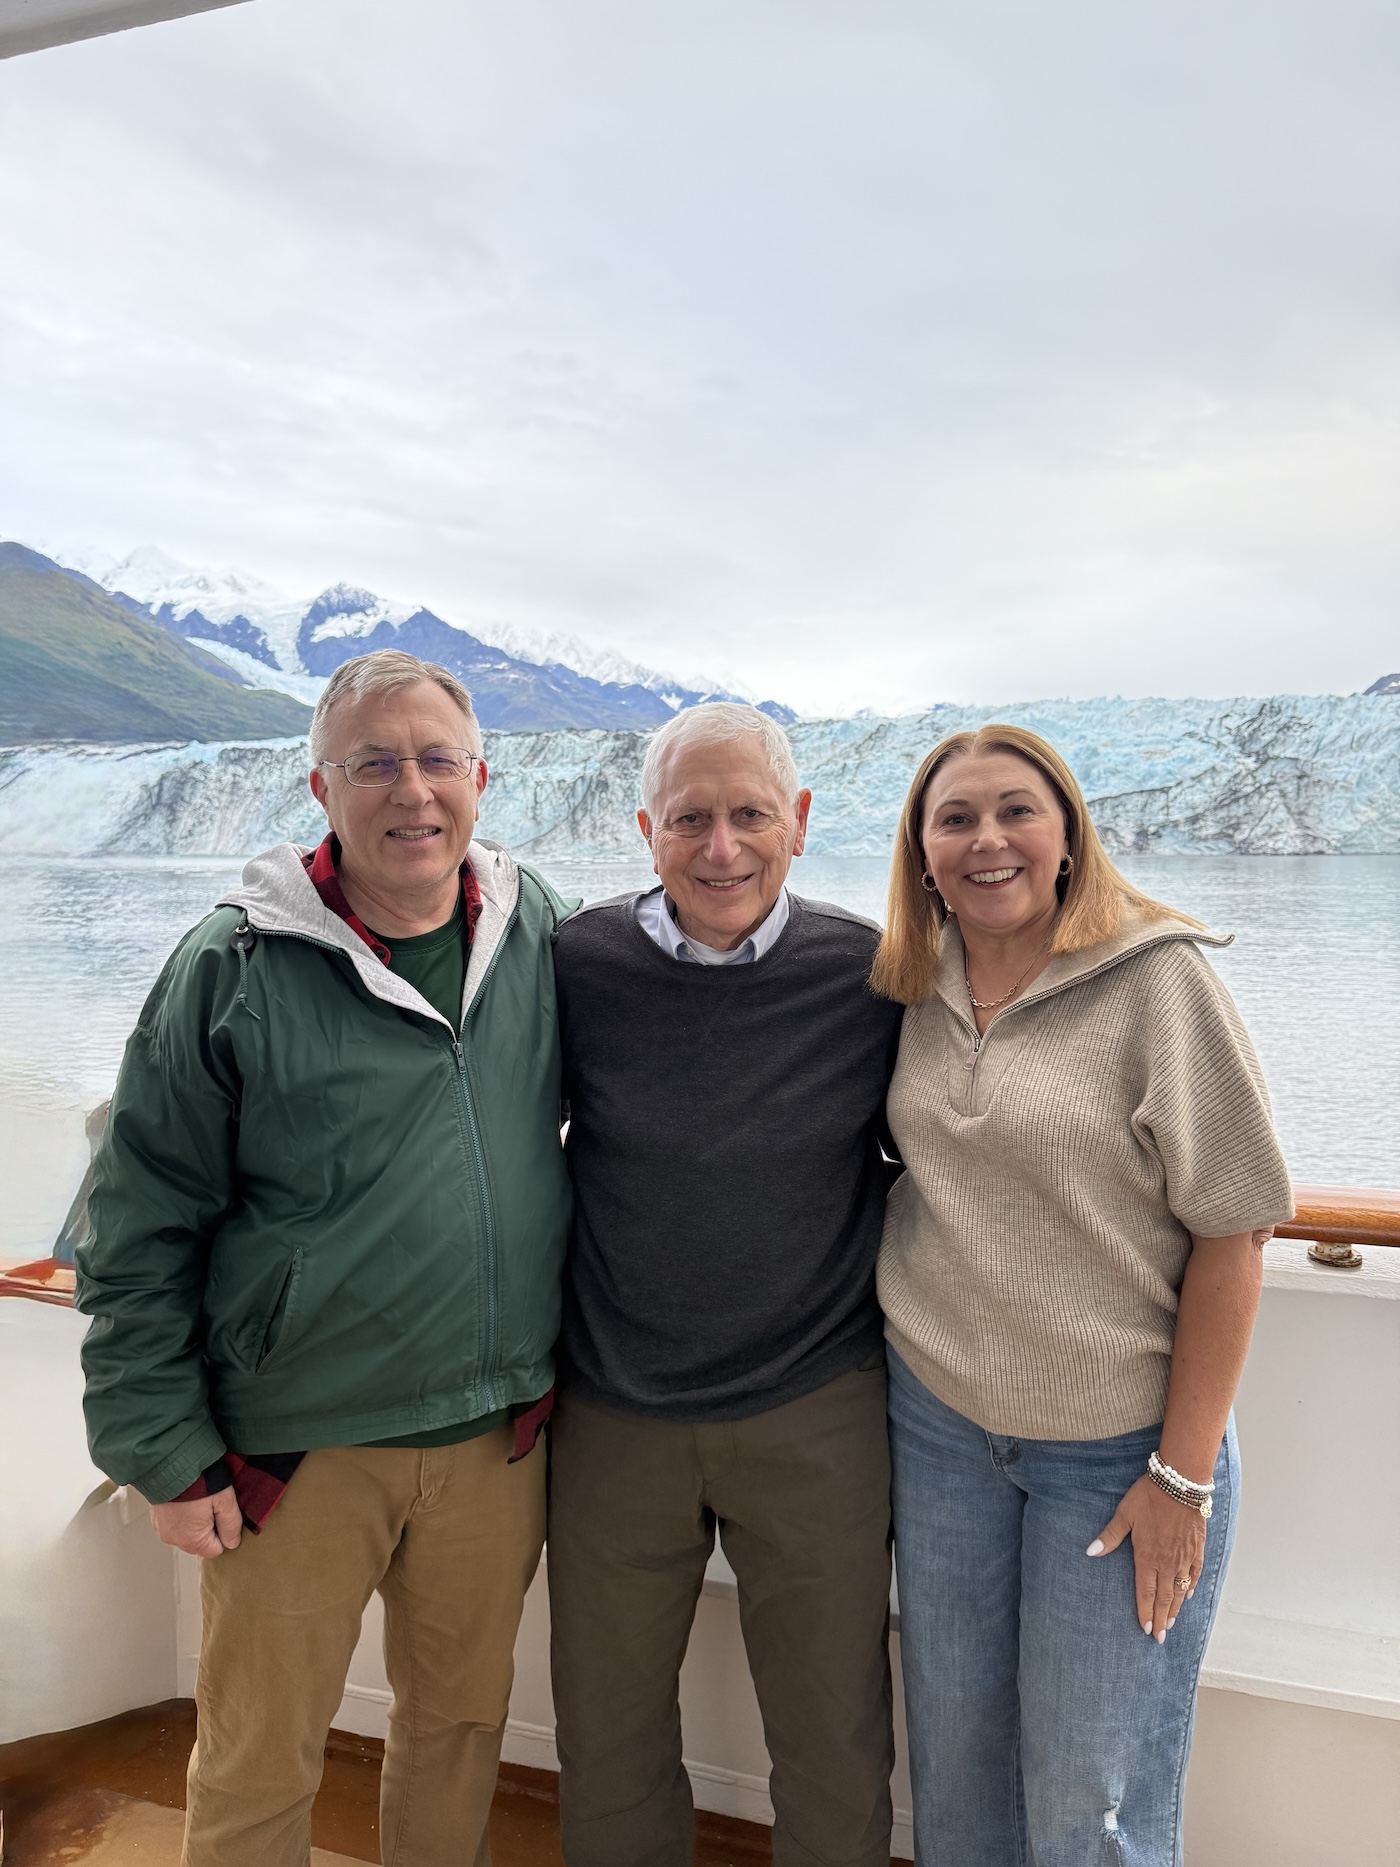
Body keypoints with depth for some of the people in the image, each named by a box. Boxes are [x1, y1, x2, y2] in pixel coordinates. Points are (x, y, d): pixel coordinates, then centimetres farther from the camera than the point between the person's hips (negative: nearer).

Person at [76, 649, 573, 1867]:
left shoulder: (545, 935, -3)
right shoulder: (234, 970, -12)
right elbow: (139, 1234, -7)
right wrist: (167, 1453, -6)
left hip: (501, 1432, 4)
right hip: (297, 1447, -3)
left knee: (463, 1720, 23)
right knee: (258, 1762, 16)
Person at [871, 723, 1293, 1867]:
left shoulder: (1157, 977, -14)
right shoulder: (916, 987, 0)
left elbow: (1231, 1229, -13)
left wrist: (1184, 1473, -12)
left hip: (1119, 1441, -4)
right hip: (937, 1418, 4)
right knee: (952, 1753, 18)